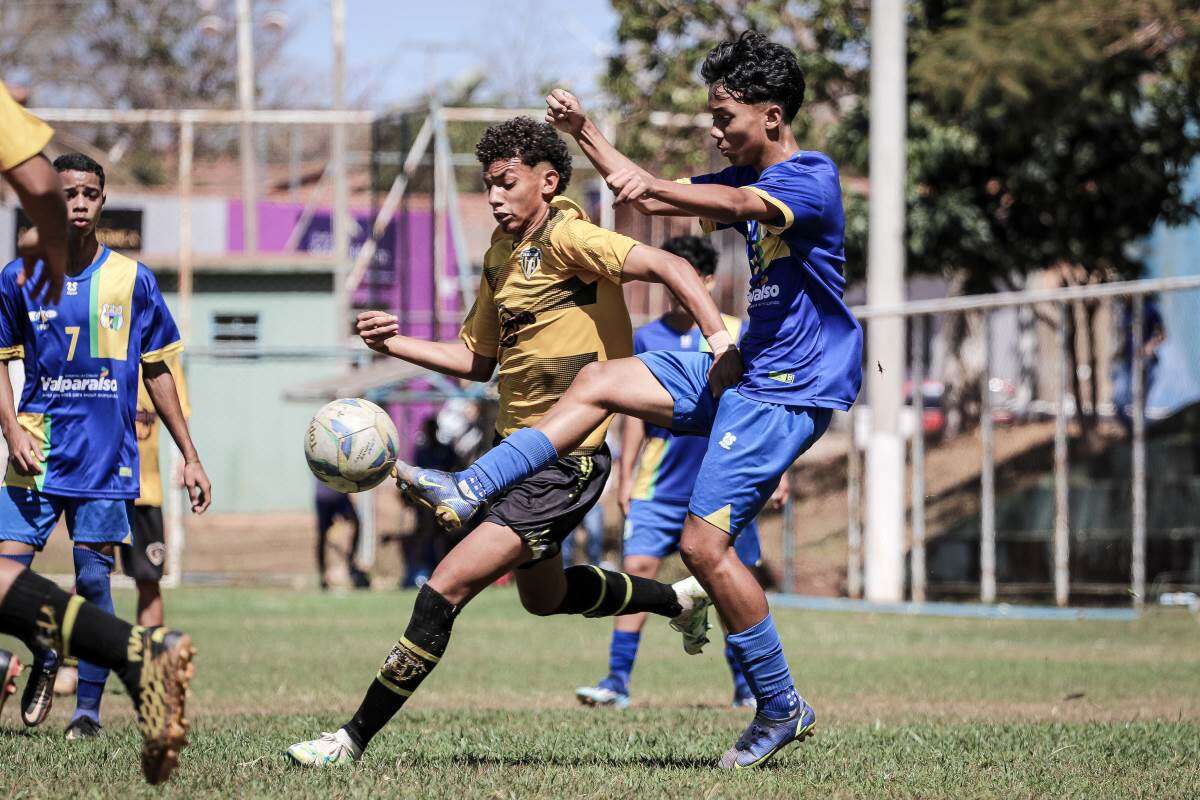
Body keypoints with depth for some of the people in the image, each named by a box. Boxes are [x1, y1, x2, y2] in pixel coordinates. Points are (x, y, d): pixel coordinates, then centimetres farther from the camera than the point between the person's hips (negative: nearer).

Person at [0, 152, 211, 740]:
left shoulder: (132, 280, 4)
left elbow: (157, 371, 10)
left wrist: (189, 456, 9)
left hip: (107, 459, 0)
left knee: (93, 577, -4)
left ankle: (88, 706, 7)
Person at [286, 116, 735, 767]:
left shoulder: (568, 238, -16)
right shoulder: (501, 254, 11)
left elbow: (668, 267, -25)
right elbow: (477, 360, 19)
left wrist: (722, 344, -37)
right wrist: (394, 344, 6)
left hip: (565, 466, -10)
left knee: (444, 590, -16)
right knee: (544, 597, 29)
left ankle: (354, 738, -10)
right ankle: (682, 599, 50)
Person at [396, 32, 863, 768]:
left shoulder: (813, 181, -16)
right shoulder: (747, 178, 12)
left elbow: (739, 204, -37)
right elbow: (654, 198, 23)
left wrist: (650, 184, -53)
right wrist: (586, 134, 13)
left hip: (792, 388, -9)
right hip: (748, 366, 9)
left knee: (705, 541, -14)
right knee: (599, 382, 2)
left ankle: (782, 709, -4)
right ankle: (471, 492, 1)